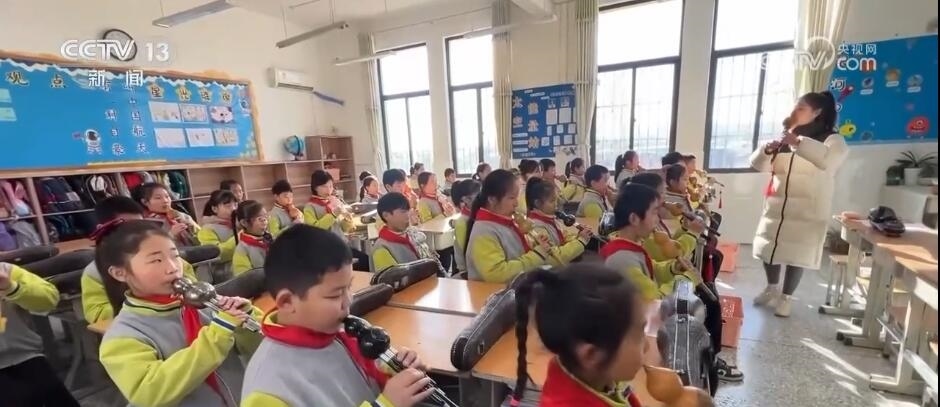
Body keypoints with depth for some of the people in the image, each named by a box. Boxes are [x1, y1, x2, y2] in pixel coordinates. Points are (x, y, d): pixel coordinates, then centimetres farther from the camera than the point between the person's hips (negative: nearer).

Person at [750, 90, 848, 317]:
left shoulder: (832, 139, -3)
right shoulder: (785, 139, 12)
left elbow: (829, 159, -26)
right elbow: (758, 165, 9)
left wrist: (798, 141, -29)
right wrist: (767, 150, -11)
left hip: (807, 211, -5)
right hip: (776, 207, 5)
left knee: (796, 255, 1)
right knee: (768, 248, 10)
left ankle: (786, 297, 19)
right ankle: (772, 288, 32)